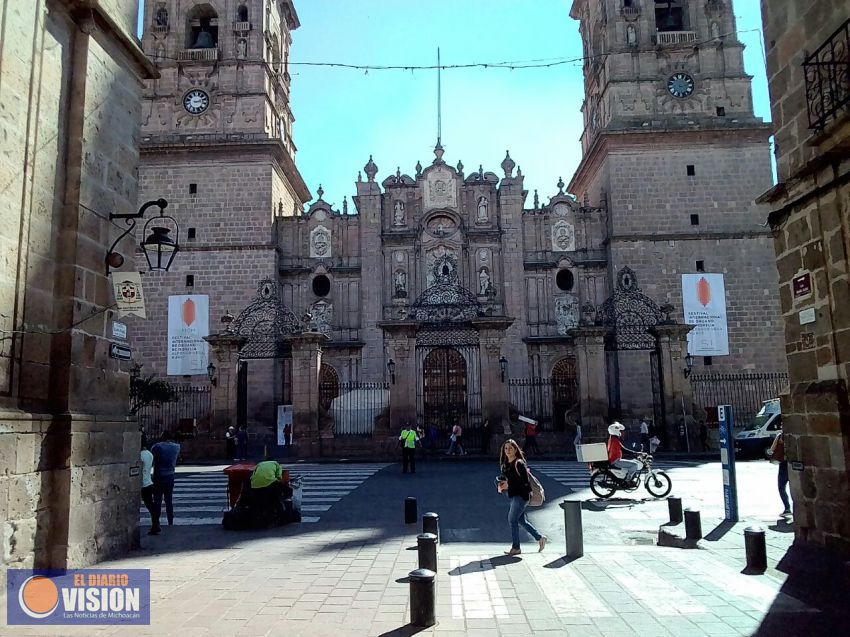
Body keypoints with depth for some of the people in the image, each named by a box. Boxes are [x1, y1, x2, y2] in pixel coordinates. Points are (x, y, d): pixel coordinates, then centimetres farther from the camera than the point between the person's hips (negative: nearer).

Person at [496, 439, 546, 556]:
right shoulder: (505, 464, 9)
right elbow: (504, 478, 19)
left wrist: (509, 485, -18)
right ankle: (540, 538, 30)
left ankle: (516, 547, 4)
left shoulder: (519, 463, -15)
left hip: (521, 495, -9)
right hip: (512, 496, 9)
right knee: (521, 520, 15)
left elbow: (524, 481, -19)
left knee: (512, 519, -7)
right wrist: (500, 485, -1)